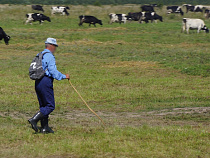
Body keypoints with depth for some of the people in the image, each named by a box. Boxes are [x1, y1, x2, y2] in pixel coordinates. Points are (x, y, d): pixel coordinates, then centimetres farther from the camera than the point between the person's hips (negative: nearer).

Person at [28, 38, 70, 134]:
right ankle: (34, 119, -18)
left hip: (38, 82, 9)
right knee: (50, 106, -6)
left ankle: (44, 127, 11)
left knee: (43, 106, 12)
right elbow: (53, 71, -16)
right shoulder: (49, 56, -10)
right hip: (46, 82, -9)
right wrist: (64, 76, -4)